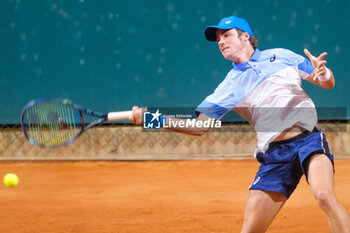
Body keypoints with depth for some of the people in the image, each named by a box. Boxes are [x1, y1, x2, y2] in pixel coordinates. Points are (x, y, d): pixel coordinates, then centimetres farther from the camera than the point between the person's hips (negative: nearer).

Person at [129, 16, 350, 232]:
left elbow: (329, 83, 14)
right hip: (274, 155, 2)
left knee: (325, 196, -32)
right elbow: (199, 126, 6)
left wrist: (322, 74, -11)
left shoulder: (280, 56, 10)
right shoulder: (230, 86, 12)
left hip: (308, 139, -2)